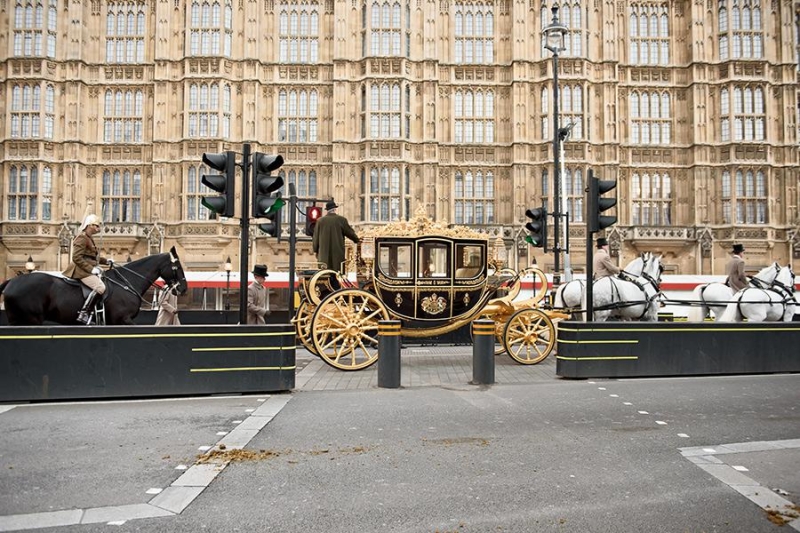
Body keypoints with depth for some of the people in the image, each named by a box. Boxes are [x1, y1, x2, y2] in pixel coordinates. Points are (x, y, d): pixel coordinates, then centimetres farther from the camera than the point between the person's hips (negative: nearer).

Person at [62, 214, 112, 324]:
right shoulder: (82, 238, -10)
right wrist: (91, 269, -22)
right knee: (100, 287, -26)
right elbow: (77, 258, -19)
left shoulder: (89, 238, 21)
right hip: (82, 270, -11)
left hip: (89, 270, 11)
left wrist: (106, 261, 19)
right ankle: (83, 314, -27)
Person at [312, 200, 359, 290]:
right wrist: (357, 240, 25)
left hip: (324, 254, 2)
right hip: (338, 254, -2)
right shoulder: (341, 220, -5)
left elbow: (315, 238, 7)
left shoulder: (320, 220, 2)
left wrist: (316, 250, 19)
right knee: (336, 276, 1)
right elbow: (350, 233, 4)